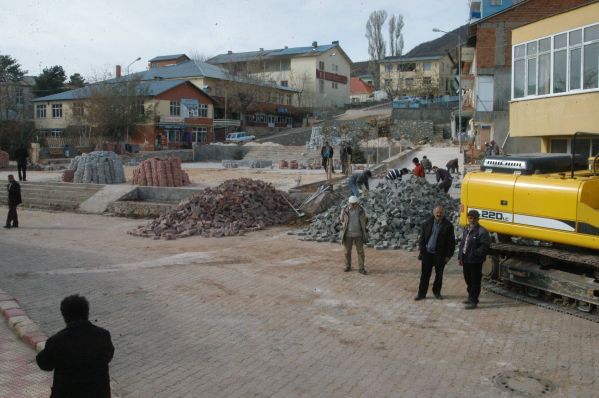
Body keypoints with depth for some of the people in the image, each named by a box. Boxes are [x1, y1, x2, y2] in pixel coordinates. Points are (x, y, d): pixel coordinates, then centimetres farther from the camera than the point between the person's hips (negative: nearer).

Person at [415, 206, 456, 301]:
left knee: (439, 275, 11)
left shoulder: (448, 226, -6)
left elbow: (451, 242, -3)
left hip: (440, 254, -1)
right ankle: (421, 293, 12)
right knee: (424, 274, 4)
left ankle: (437, 292, 27)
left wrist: (448, 255, -6)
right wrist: (422, 250, -1)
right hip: (427, 253, 1)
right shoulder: (427, 223, 1)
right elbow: (422, 237, 7)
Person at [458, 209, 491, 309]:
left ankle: (473, 301, 3)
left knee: (475, 281, -2)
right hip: (466, 260, 8)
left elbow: (485, 246, -17)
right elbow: (462, 244, 19)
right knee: (468, 280, 18)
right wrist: (460, 257, 14)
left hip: (475, 261, -8)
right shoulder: (466, 230, 15)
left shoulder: (482, 231, -12)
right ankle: (471, 298, 33)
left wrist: (475, 254, -21)